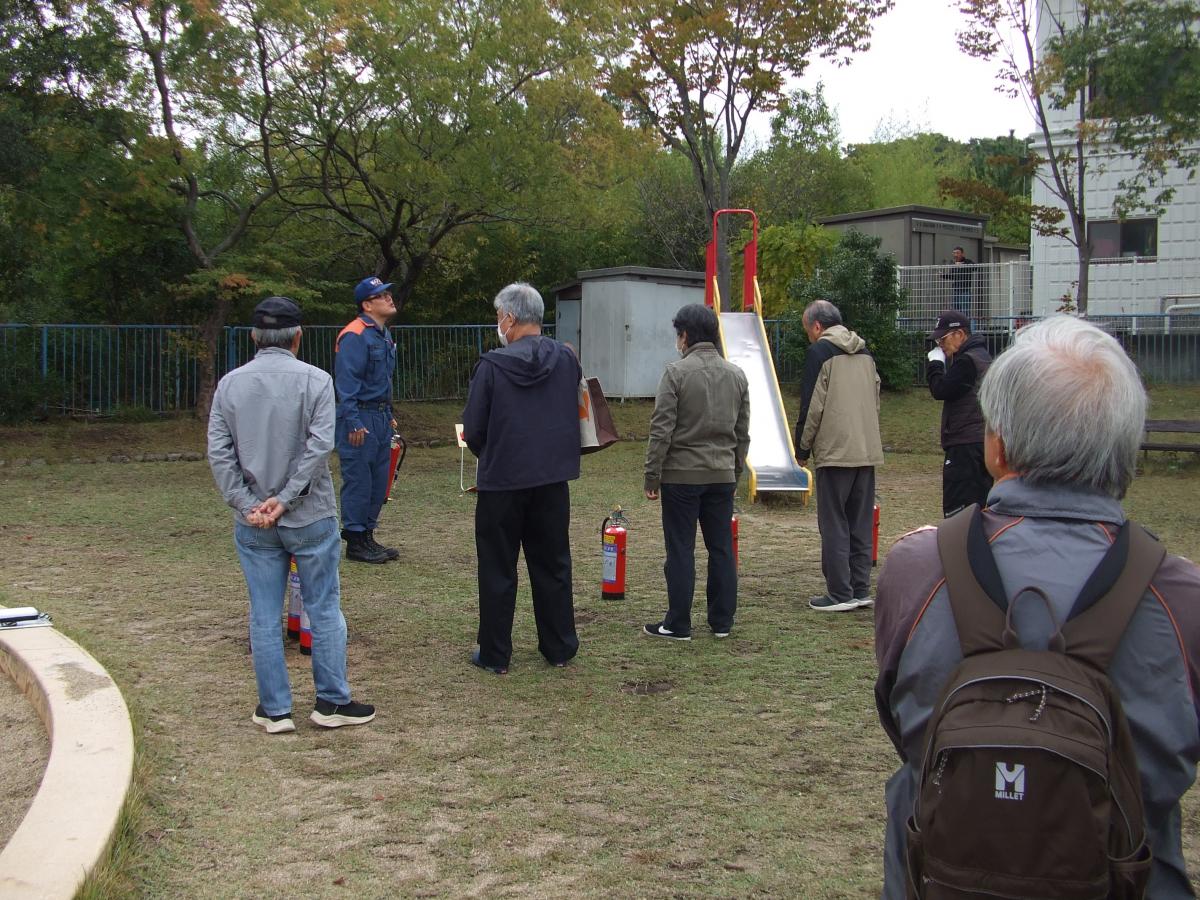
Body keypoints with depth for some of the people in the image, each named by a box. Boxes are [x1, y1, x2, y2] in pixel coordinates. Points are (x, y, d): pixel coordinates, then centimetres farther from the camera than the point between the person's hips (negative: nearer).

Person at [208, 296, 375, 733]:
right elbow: (319, 445, -16)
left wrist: (246, 505, -5)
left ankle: (275, 709, 15)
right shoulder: (314, 380, -7)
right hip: (310, 518, -3)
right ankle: (332, 701, 14)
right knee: (324, 609, 8)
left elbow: (219, 453, -3)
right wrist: (285, 500, -13)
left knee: (265, 617, 9)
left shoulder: (230, 384, 3)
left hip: (253, 525, 3)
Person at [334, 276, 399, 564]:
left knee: (378, 481, 13)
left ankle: (367, 536, 22)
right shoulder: (355, 335, -15)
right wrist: (354, 423, -22)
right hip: (360, 418, -9)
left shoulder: (383, 334, 15)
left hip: (381, 417, 9)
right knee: (358, 481, -3)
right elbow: (347, 382, -19)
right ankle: (355, 542, 4)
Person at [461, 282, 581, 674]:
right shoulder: (566, 359, -3)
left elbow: (472, 430, -9)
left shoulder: (491, 365, -15)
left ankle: (495, 654, 15)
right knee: (552, 565, 15)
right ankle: (559, 647, 22)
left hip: (502, 481, -4)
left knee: (498, 569, 8)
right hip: (553, 479, 4)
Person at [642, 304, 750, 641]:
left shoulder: (676, 372, -10)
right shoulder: (737, 375, 8)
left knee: (681, 551, 1)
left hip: (682, 476, -5)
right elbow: (742, 433, 13)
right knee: (722, 549, 11)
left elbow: (661, 430, -12)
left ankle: (678, 624, 6)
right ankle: (722, 621, 17)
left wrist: (652, 476, -7)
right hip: (722, 475, 5)